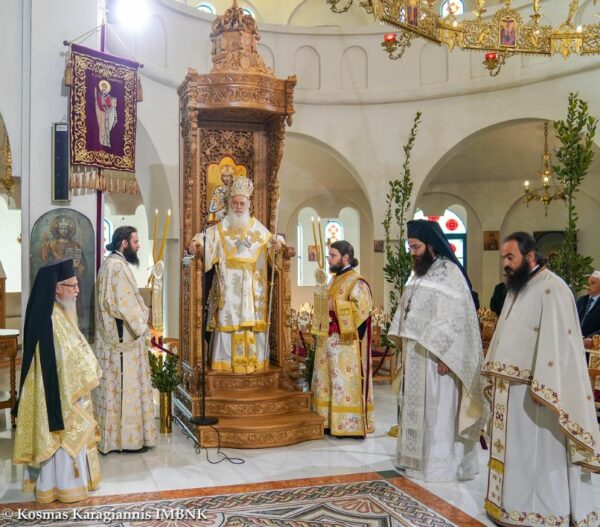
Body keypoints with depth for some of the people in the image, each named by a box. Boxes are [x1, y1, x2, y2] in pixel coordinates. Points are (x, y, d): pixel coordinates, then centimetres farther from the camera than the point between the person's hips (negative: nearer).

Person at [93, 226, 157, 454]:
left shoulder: (111, 264, 15)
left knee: (116, 386, 14)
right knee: (126, 386, -3)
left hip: (114, 336, 10)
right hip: (125, 337, -10)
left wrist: (139, 325, 14)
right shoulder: (117, 266, -18)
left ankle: (112, 434, 22)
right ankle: (128, 437, 5)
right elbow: (126, 304, -21)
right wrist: (141, 328, -11)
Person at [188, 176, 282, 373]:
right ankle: (226, 361, -3)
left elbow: (270, 242, 20)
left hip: (251, 285, 2)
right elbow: (204, 237, 0)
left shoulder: (258, 227, 14)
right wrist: (195, 242, -22)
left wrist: (276, 245, -3)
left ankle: (253, 360, 5)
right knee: (228, 319, -6)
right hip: (228, 284, -2)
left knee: (252, 319, -1)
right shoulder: (220, 228, 9)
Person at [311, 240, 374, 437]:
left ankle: (349, 426, 1)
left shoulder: (356, 282, -11)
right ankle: (330, 421, 18)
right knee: (329, 381, 10)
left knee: (345, 383, -6)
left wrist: (334, 306, -19)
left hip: (345, 342, -9)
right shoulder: (335, 280, 16)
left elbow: (361, 309, -21)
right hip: (330, 339, 9)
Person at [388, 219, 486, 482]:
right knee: (416, 407, 14)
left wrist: (443, 357, -20)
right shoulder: (418, 273, 12)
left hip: (436, 355, -8)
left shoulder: (449, 273, -13)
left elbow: (454, 318, -18)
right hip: (415, 354, 8)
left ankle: (440, 464, 9)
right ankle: (417, 458, 24)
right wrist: (404, 349, 12)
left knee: (438, 409, -1)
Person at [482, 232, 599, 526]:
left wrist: (541, 387, -25)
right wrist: (496, 375, 16)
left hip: (534, 388, -9)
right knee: (516, 449, 15)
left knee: (541, 452, 1)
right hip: (511, 386, 9)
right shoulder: (517, 289, 14)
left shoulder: (551, 289, -14)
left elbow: (555, 340, -21)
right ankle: (516, 503, 25)